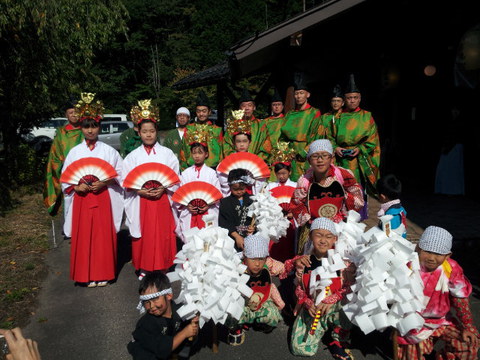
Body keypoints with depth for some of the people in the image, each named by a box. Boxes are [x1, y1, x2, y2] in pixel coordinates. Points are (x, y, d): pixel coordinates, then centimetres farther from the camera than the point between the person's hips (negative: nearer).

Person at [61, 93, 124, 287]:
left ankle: (103, 273, 16)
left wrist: (104, 183, -14)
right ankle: (87, 275, 17)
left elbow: (119, 174, 0)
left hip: (103, 197, -1)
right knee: (83, 236, 4)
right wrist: (76, 186, -12)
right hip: (81, 198, 2)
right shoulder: (75, 152, 4)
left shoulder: (108, 151, 0)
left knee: (104, 235, 2)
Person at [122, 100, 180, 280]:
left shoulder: (167, 153, 3)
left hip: (162, 199, 0)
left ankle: (161, 267, 17)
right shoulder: (133, 156, 4)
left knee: (162, 233, 3)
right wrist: (140, 191, -14)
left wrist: (163, 189, -14)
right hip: (140, 201, 1)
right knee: (144, 235, 4)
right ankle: (144, 269, 18)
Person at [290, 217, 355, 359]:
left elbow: (350, 286, -11)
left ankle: (337, 342, -1)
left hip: (336, 307, -1)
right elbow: (299, 289, 4)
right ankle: (324, 327, 21)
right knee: (300, 348, -10)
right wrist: (308, 303, -14)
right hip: (311, 309, 2)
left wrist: (331, 300, -22)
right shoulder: (304, 262, -5)